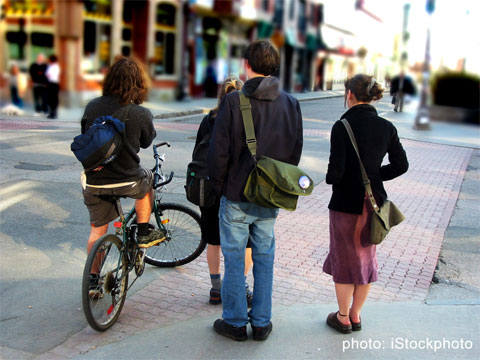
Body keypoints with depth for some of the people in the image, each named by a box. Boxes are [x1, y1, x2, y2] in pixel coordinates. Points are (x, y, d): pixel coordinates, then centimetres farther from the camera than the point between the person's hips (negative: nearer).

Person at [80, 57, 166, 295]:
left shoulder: (92, 106, -4)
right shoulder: (140, 114, -14)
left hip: (93, 183, 3)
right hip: (126, 182, -3)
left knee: (97, 229, 20)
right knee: (146, 180, 31)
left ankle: (93, 279, 29)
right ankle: (144, 234, 31)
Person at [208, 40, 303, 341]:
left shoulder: (233, 102, -14)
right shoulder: (291, 104, -1)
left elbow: (219, 150, -13)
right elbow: (296, 149, 5)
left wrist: (219, 185, 2)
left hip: (237, 195, -3)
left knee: (234, 259, 9)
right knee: (265, 258, 14)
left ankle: (235, 322, 20)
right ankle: (261, 322, 23)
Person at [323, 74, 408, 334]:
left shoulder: (343, 127, -17)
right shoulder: (386, 127, -1)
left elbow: (336, 171, -20)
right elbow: (401, 165, 3)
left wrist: (330, 179, 1)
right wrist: (374, 175, 11)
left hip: (346, 204, -5)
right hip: (374, 203, 5)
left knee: (344, 260, 11)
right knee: (366, 258, 19)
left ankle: (343, 318, 25)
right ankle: (355, 315, 32)